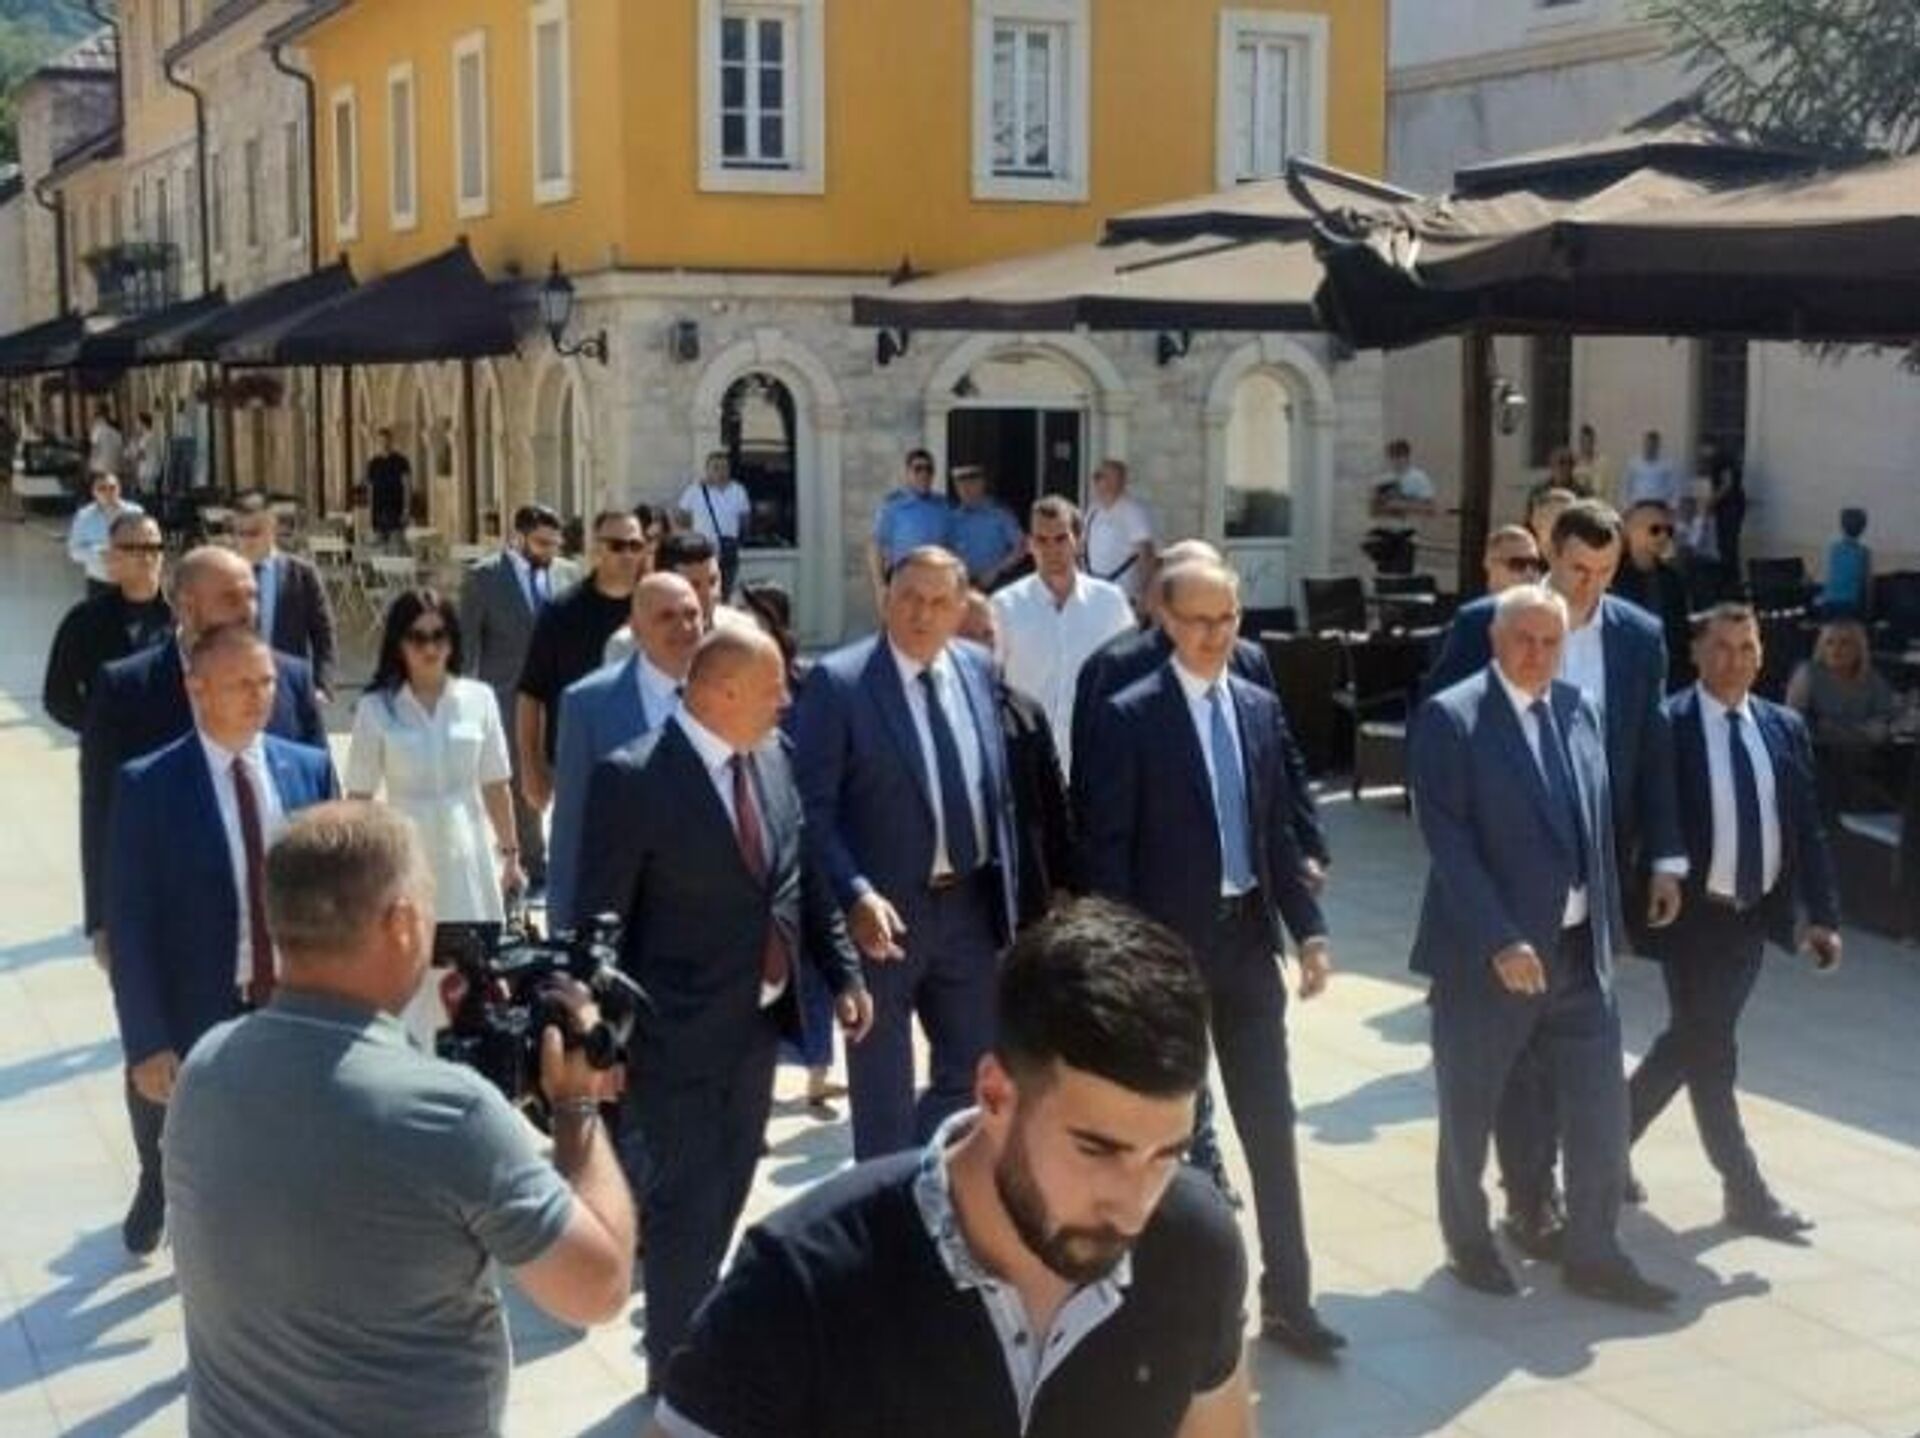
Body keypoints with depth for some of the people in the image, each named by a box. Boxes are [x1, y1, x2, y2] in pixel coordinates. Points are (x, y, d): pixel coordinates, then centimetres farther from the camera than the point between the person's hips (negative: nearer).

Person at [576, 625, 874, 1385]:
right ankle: (678, 1368, 25)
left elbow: (806, 877, 11)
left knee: (727, 1193, 21)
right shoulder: (633, 777, -19)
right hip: (681, 1032, -7)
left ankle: (694, 1327, 42)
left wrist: (844, 974, 6)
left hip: (761, 1020, 7)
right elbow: (600, 919, -15)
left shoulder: (773, 757, 2)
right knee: (687, 1203, 7)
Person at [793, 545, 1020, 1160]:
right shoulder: (837, 680, -12)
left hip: (969, 905, 5)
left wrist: (1007, 888, 6)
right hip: (882, 912, -5)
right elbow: (812, 806, -14)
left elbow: (999, 789, 11)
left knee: (974, 1068, 15)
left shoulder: (979, 670, 4)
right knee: (884, 1091, 9)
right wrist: (856, 896, -24)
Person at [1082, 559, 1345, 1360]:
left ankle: (1286, 1298, 17)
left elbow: (1277, 829, 11)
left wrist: (1308, 927, 4)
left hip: (1247, 937, 5)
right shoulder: (1129, 716, -9)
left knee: (1271, 1125, 8)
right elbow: (1107, 845, -10)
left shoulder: (1260, 707, 8)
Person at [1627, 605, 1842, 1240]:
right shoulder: (1665, 726, -11)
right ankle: (1745, 1192, 12)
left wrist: (1822, 914, 2)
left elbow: (1808, 827, 7)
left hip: (1755, 915, 6)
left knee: (1691, 1040, 16)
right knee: (1709, 1052, 1)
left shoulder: (1785, 728, 6)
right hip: (1694, 915, -6)